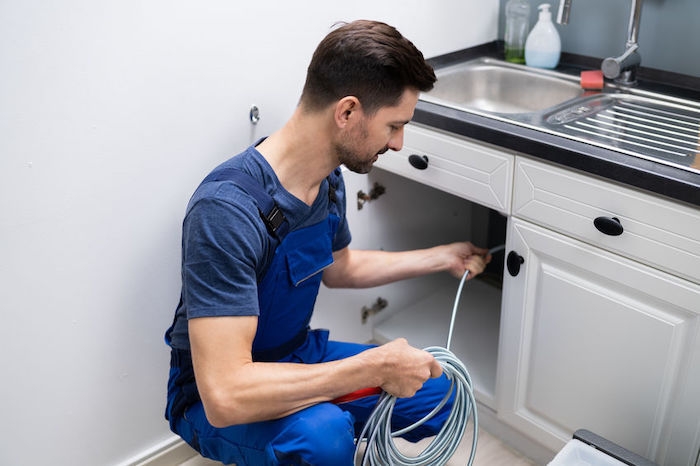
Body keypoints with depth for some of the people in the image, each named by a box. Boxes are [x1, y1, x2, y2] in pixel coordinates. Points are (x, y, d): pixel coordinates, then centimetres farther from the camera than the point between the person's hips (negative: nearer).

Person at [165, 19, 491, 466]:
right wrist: (376, 367, -33)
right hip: (214, 399, -7)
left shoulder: (329, 179, -7)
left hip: (296, 358, 7)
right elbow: (225, 397, -37)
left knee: (441, 395, 5)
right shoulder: (227, 210, -33)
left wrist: (440, 257, 18)